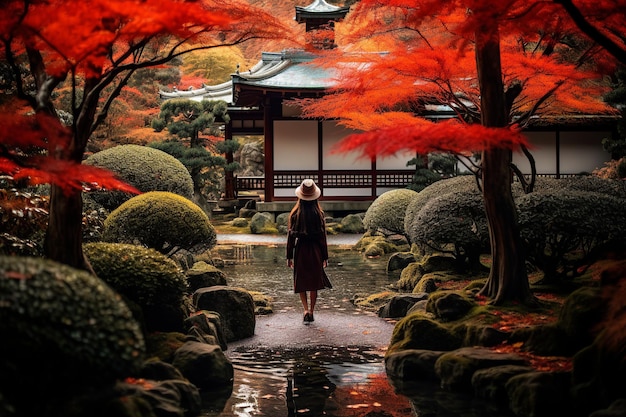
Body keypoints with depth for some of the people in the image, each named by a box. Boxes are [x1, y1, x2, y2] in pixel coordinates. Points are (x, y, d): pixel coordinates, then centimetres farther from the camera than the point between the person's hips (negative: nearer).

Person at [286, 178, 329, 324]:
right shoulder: (318, 213, -6)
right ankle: (311, 312, 18)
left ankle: (306, 310, -8)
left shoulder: (295, 214, -7)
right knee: (314, 281, 13)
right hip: (315, 250, 1)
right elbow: (323, 235, -3)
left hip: (300, 249, -1)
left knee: (301, 281, 9)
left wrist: (289, 256, 3)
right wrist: (325, 257, 4)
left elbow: (290, 235, -4)